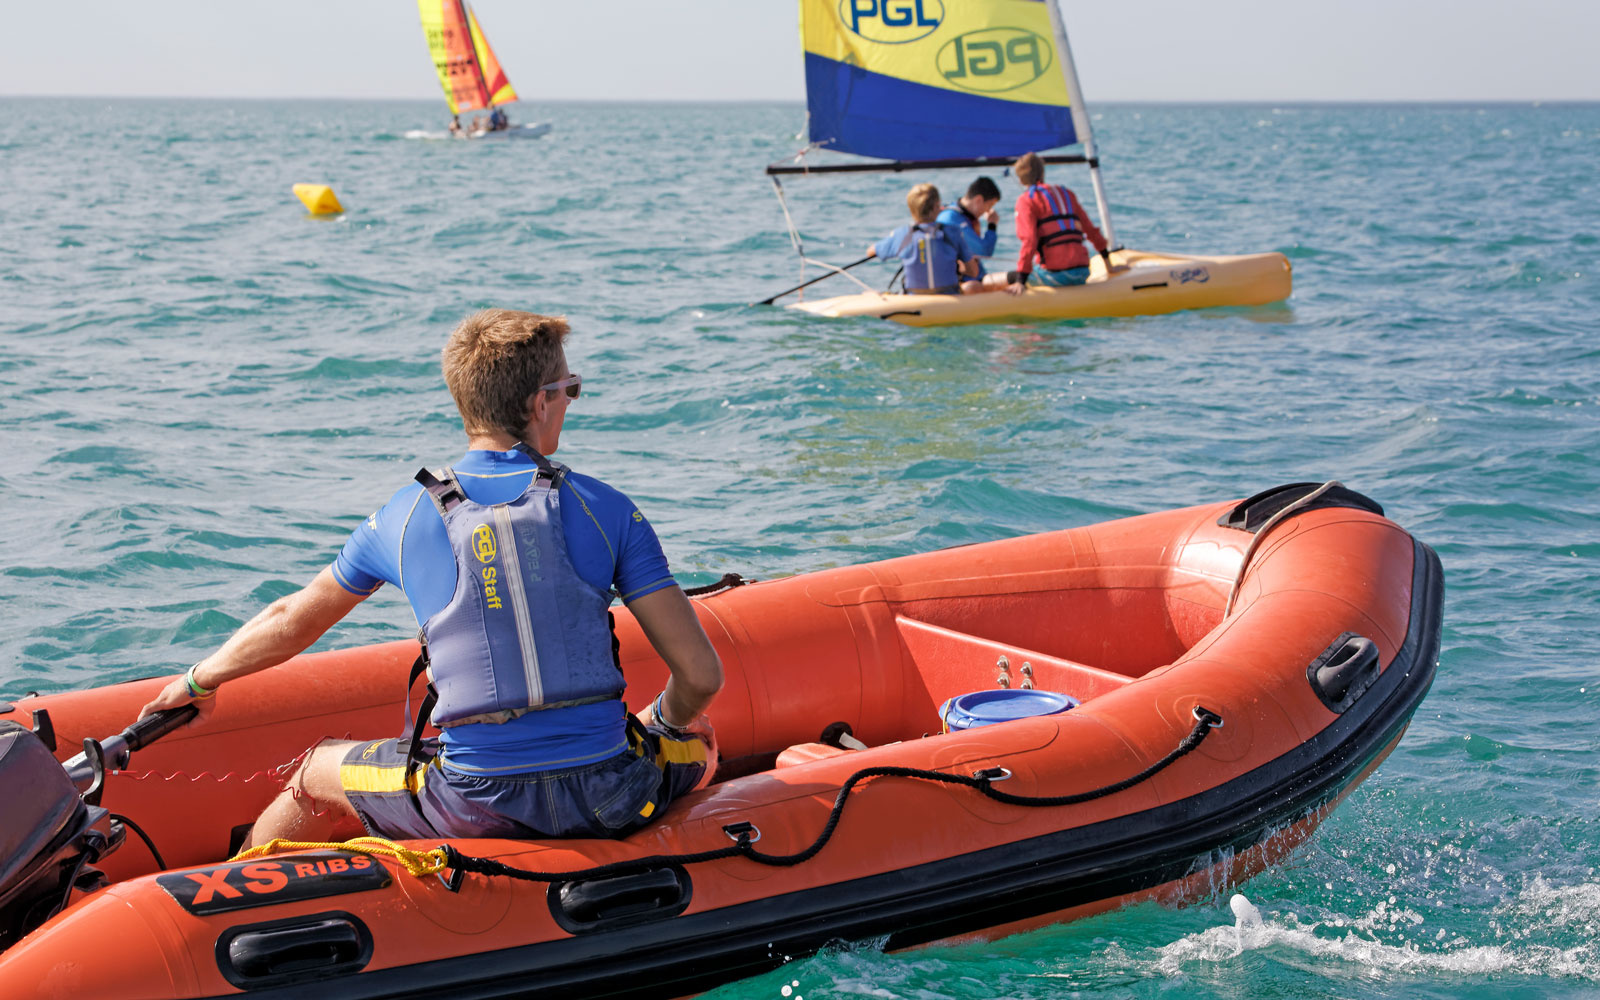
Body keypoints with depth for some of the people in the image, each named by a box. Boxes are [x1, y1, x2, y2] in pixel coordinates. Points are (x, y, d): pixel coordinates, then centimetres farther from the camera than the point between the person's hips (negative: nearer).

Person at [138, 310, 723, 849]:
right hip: (608, 801, 0)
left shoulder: (405, 517, 2)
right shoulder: (607, 510, -2)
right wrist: (670, 722, 18)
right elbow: (701, 676, -6)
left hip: (477, 808, 1)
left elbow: (292, 621, 17)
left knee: (316, 773, 29)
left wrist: (202, 680, 36)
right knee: (698, 738, 34)